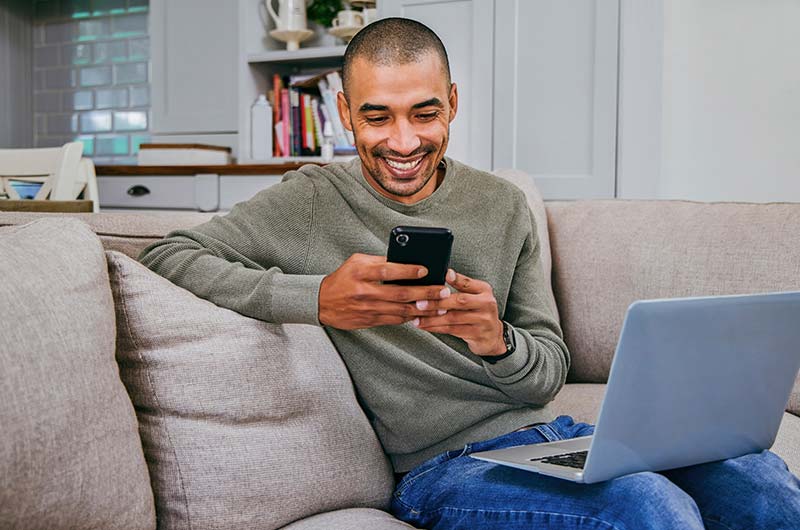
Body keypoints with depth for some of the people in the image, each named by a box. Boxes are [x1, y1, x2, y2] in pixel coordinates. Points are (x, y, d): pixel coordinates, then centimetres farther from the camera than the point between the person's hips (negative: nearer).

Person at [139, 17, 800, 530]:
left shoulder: (503, 207, 10)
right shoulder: (313, 203, -1)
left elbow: (551, 369, 9)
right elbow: (165, 255, -10)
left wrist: (497, 343, -17)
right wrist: (316, 298, -22)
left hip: (547, 432, 5)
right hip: (442, 467, -4)